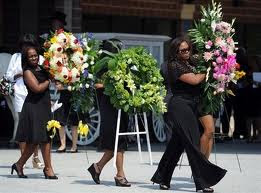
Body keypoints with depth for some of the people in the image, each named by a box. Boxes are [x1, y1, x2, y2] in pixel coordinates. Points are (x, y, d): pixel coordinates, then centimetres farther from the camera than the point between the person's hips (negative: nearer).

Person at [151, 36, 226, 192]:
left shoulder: (190, 63, 15)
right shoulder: (175, 65, -10)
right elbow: (194, 80, -16)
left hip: (191, 107, 8)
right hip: (180, 106, -8)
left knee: (177, 144, 12)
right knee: (192, 143, -10)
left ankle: (163, 179, 20)